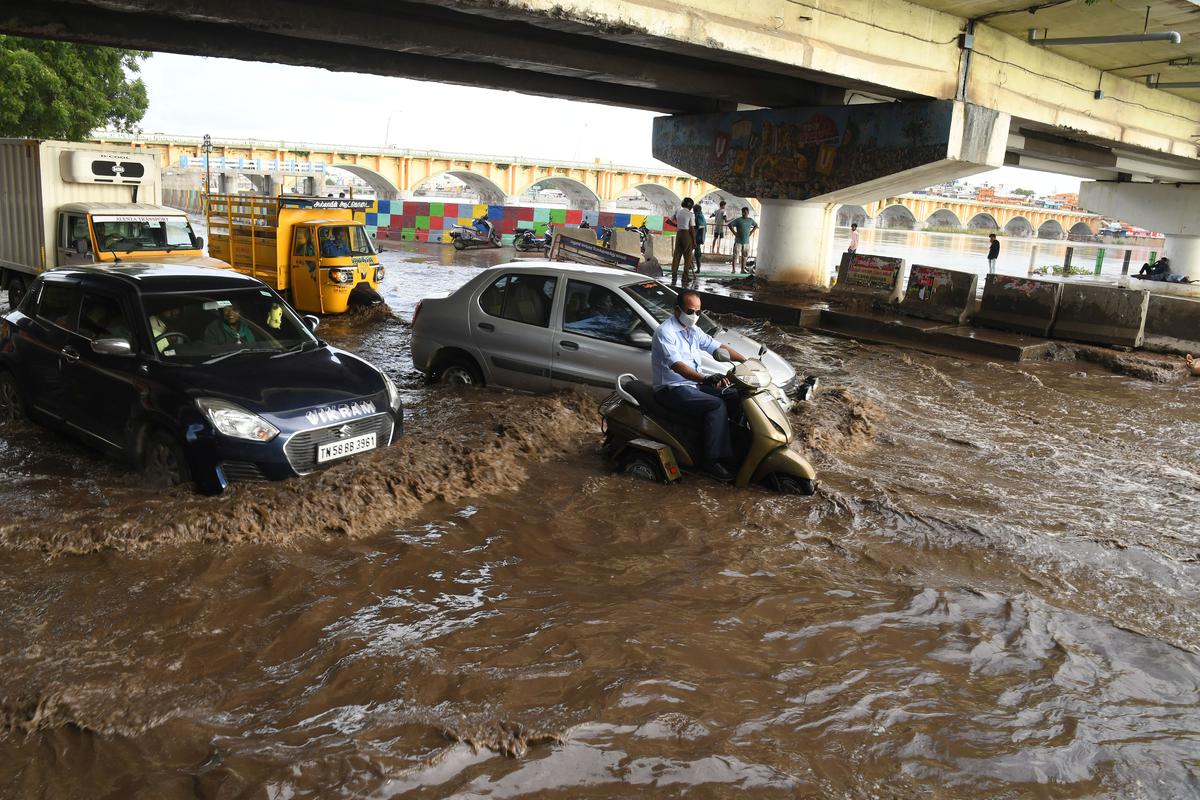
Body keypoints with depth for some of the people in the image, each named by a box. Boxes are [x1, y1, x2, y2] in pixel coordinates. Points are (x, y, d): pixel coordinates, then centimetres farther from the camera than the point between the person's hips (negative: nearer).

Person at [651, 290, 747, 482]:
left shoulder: (693, 331, 13)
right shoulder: (665, 332, -16)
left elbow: (718, 347, 16)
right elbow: (676, 365, -30)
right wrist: (706, 379, -44)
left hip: (694, 384, 9)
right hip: (672, 390, -9)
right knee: (717, 405, -26)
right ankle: (711, 461, -23)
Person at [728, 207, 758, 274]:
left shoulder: (750, 220, 7)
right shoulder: (738, 220, -6)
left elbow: (756, 225, 24)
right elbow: (730, 225, -8)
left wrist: (751, 232, 12)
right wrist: (734, 232, -12)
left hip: (746, 241, 4)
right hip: (738, 241, -4)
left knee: (744, 256, 8)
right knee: (735, 256, -5)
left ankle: (743, 269, 14)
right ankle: (733, 269, -4)